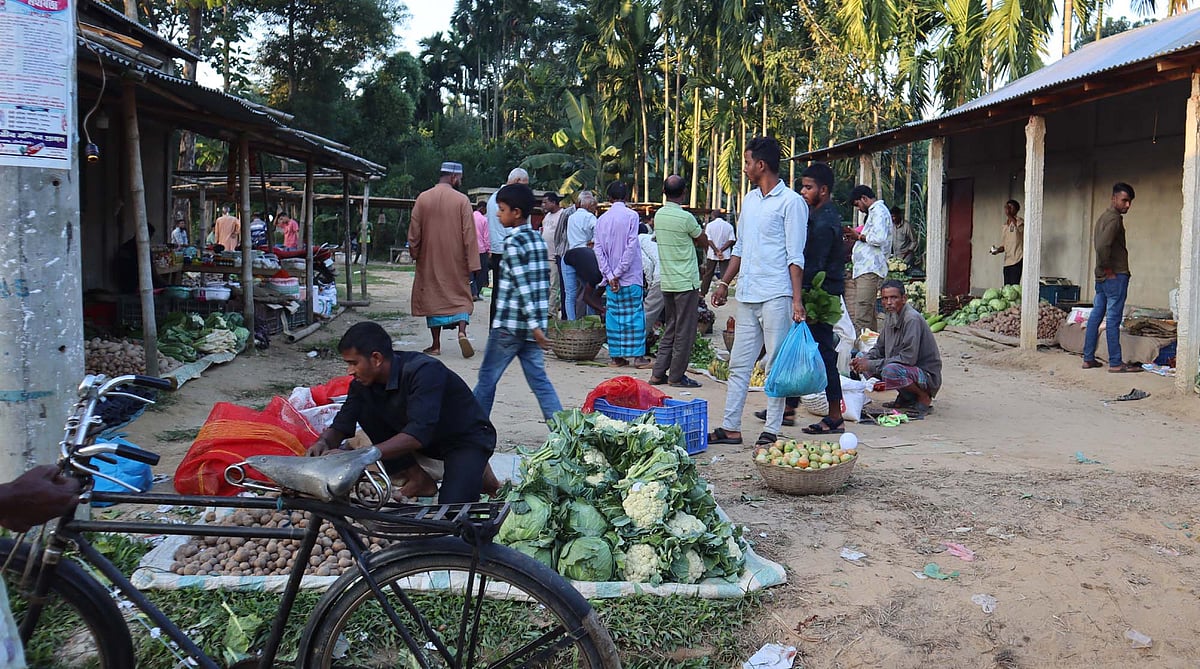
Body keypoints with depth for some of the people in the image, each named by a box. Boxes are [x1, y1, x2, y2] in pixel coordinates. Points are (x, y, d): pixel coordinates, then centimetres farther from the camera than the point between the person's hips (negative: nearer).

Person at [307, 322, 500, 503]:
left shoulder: (424, 370, -32)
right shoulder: (364, 382, -10)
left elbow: (419, 434, -42)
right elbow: (341, 425, -5)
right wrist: (323, 443, -29)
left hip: (468, 437, -7)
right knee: (365, 409, -11)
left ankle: (476, 472, 5)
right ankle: (419, 480, -3)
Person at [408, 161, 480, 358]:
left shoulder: (422, 199, -1)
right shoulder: (462, 200, -8)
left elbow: (414, 232, 2)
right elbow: (469, 234, -9)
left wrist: (415, 254, 15)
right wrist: (472, 264, -7)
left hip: (430, 260, 2)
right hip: (456, 261, -2)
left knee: (433, 298, 9)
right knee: (461, 296, 9)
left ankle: (436, 345, 9)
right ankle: (462, 331, -14)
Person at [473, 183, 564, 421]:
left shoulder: (513, 243, -13)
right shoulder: (538, 239, 11)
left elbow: (522, 287, -19)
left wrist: (534, 325, -22)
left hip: (510, 325, -7)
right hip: (532, 325, 7)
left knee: (487, 377, 7)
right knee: (539, 379, 8)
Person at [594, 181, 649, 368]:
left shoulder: (602, 219, 6)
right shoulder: (631, 215, -6)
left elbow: (598, 249, 1)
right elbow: (631, 246, -12)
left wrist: (610, 275, -2)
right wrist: (619, 273, -8)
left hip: (612, 277, 4)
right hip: (631, 275, -3)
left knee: (613, 314, 7)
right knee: (635, 313, 2)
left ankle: (615, 356, 8)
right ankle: (638, 355, 1)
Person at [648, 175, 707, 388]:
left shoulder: (658, 215, 6)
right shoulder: (685, 218, -15)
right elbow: (704, 243, -1)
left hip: (666, 281, 7)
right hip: (686, 282, -7)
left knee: (670, 328, 15)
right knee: (685, 330, 1)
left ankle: (658, 373, 14)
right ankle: (676, 376, 5)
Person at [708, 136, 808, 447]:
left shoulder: (791, 202, -6)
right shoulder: (749, 200, 16)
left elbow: (795, 256, -10)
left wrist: (797, 299, -16)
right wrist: (724, 283, 19)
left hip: (776, 296, -7)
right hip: (747, 295, 7)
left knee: (776, 366, 0)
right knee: (739, 364, 8)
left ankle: (771, 431, 7)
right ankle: (730, 428, 14)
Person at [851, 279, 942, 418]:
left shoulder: (912, 319, -23)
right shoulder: (890, 316, 4)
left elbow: (908, 358, -29)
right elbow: (880, 347, 15)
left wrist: (871, 365, -25)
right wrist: (865, 360, -7)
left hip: (927, 374, -9)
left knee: (890, 371, -35)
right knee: (868, 362, 4)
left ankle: (924, 398, -8)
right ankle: (906, 397, 12)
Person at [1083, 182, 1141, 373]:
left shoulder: (1104, 216, 17)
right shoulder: (1114, 218, -14)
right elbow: (1102, 246, -27)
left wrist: (1104, 268, 17)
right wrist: (1108, 269, -17)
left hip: (1102, 277, 10)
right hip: (1116, 275, -10)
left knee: (1096, 316, 9)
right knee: (1113, 319, -7)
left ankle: (1088, 358, 13)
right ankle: (1115, 363, -3)